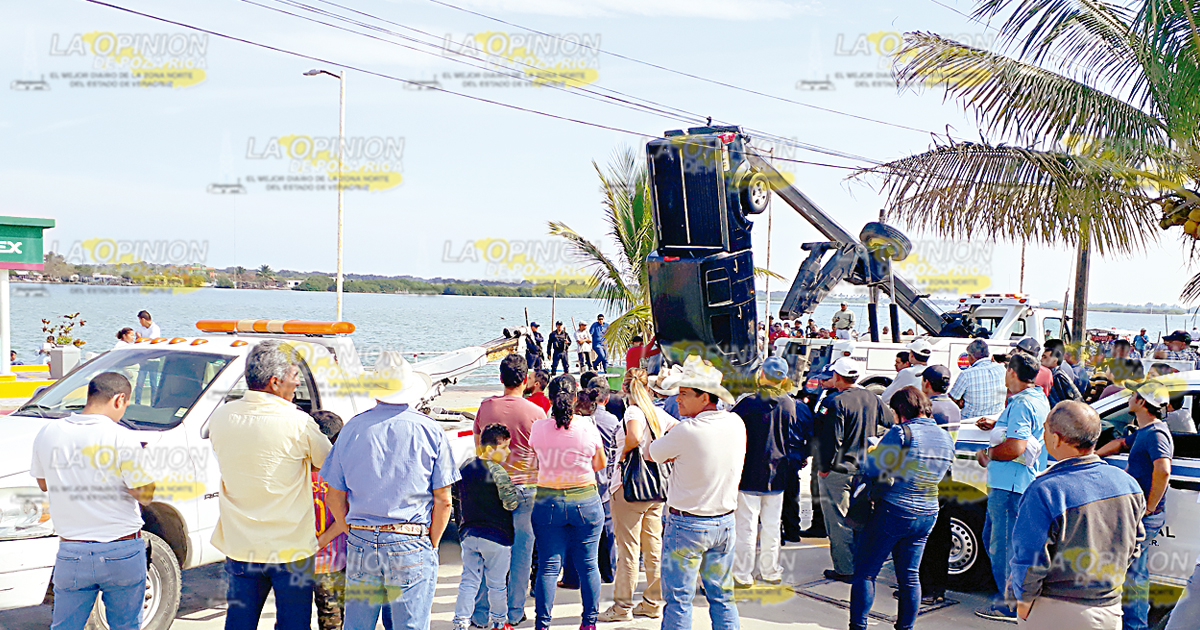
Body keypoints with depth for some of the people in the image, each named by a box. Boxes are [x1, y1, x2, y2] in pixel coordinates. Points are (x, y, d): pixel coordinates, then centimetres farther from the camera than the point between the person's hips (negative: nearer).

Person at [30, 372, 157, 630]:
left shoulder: (48, 434, -1)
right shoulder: (123, 439, -16)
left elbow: (43, 484, 14)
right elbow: (145, 495, -12)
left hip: (71, 553, 3)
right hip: (122, 553, -3)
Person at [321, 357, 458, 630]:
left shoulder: (353, 428, 3)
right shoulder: (430, 430, -3)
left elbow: (335, 497, 8)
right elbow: (443, 500, -3)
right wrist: (431, 545, 7)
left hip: (360, 545, 3)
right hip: (411, 546, -3)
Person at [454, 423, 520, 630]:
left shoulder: (465, 467, 7)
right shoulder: (497, 472, -16)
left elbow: (458, 496, 17)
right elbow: (511, 503, -17)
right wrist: (521, 492, -1)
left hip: (468, 533, 6)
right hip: (495, 535, -6)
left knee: (469, 580, 10)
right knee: (497, 582, 10)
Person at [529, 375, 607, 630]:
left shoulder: (538, 428, -6)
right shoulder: (588, 429, -8)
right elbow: (600, 464, 6)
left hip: (547, 502, 1)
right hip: (585, 501, -1)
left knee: (548, 566, 5)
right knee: (588, 565, 9)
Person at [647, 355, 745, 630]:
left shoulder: (686, 431, -21)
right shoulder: (736, 424, -2)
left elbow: (652, 453, -6)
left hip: (686, 525, -6)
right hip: (725, 522, 6)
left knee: (679, 599, 2)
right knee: (722, 597, 14)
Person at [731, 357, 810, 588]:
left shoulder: (748, 403, -14)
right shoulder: (791, 405, -2)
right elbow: (802, 439, 7)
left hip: (750, 474, -4)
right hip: (777, 475, 4)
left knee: (746, 525, 2)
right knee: (772, 525, 15)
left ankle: (743, 575, 6)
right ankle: (770, 571, 25)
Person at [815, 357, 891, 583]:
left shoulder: (837, 402, -17)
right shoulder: (873, 399, 5)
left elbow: (831, 439, -20)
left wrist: (823, 468, -10)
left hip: (838, 471, -7)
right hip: (865, 469, 7)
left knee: (838, 521, 2)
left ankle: (845, 569, 5)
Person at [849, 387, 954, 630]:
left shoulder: (901, 433, -16)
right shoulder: (946, 439, 7)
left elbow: (871, 468, -15)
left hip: (893, 512, -7)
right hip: (927, 515, 7)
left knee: (865, 572, 3)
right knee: (910, 576, 14)